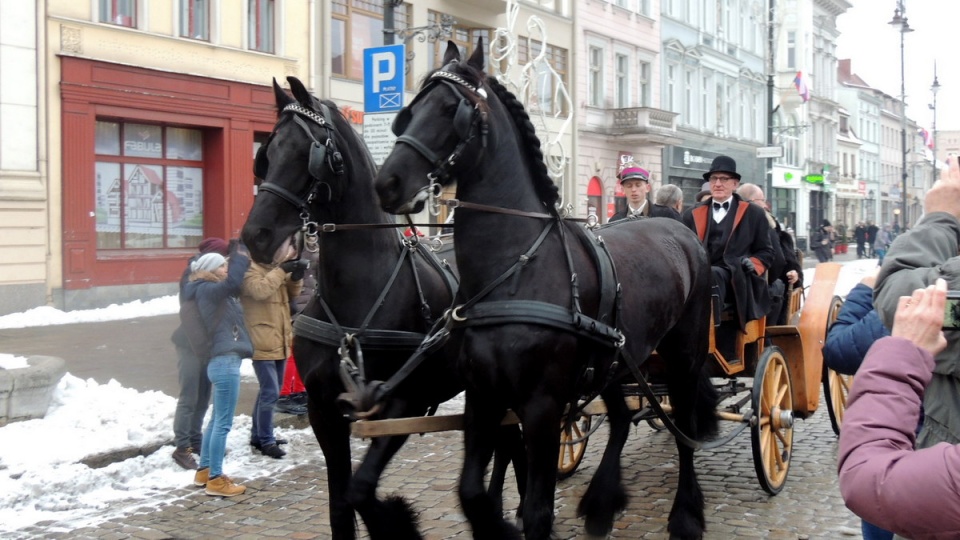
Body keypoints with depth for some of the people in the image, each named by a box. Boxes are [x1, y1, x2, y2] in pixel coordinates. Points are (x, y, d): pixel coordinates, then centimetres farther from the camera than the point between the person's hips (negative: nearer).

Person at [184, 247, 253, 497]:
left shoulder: (215, 292, 17)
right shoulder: (207, 290, -12)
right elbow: (232, 282, -28)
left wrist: (240, 259, 15)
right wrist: (239, 255, -17)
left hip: (224, 361, 11)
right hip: (225, 361, -11)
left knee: (217, 419, 18)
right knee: (223, 423, -6)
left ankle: (204, 471, 27)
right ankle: (215, 479, -1)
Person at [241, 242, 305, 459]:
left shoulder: (275, 268, 14)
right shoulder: (251, 269, -11)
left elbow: (292, 292, 19)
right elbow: (260, 290, -28)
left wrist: (296, 276, -1)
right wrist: (281, 270, -24)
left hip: (279, 342, 9)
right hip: (263, 343, -9)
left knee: (269, 391, 17)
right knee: (270, 393, -10)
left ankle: (258, 435, 28)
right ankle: (266, 441, -2)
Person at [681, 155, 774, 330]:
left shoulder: (754, 213, 17)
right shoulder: (692, 214, 23)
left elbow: (766, 252, 17)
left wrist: (752, 264, -6)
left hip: (737, 281, -2)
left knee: (712, 276, -38)